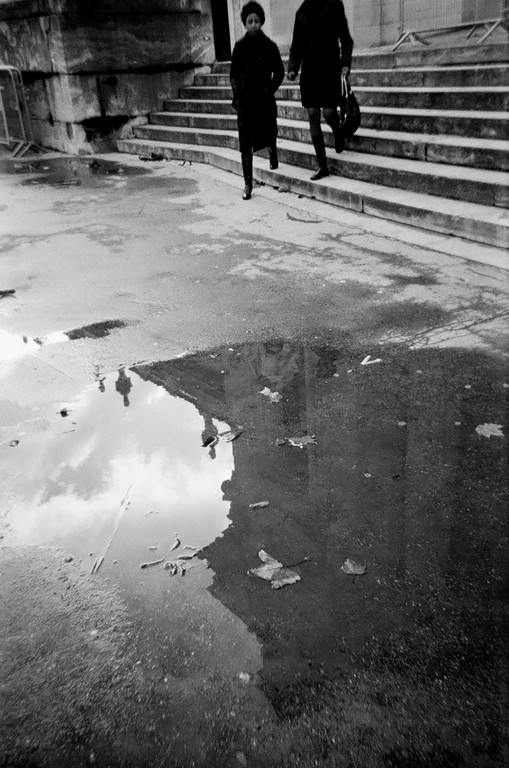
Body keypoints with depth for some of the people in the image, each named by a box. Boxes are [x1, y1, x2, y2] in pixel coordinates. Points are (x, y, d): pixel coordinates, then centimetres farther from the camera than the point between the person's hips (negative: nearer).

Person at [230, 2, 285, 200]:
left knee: (268, 135, 10)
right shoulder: (240, 46, 2)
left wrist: (270, 90, -4)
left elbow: (279, 73, 7)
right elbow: (233, 74, 7)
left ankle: (273, 156, 45)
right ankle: (248, 183, -2)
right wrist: (237, 95, -3)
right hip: (245, 100, 0)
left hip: (265, 100, 0)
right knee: (245, 143, -5)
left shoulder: (269, 46, 0)